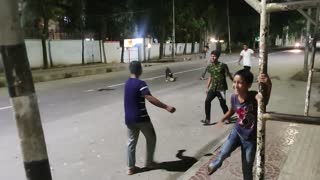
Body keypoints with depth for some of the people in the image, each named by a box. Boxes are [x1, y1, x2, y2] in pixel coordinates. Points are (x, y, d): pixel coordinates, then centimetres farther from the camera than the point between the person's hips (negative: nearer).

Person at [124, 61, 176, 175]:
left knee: (131, 142, 13)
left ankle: (131, 168, 18)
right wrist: (166, 107, -34)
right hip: (141, 118, -7)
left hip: (129, 118, 7)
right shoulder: (140, 84, -17)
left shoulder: (127, 83, 8)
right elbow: (150, 98, -30)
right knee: (151, 138, 15)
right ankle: (149, 162, 26)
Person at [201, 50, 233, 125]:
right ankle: (207, 119, 0)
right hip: (213, 88, 5)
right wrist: (207, 87, 17)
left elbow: (229, 75, -2)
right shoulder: (210, 66, 5)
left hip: (221, 88, -4)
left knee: (223, 104, 3)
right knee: (207, 101, -9)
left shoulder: (222, 65, -11)